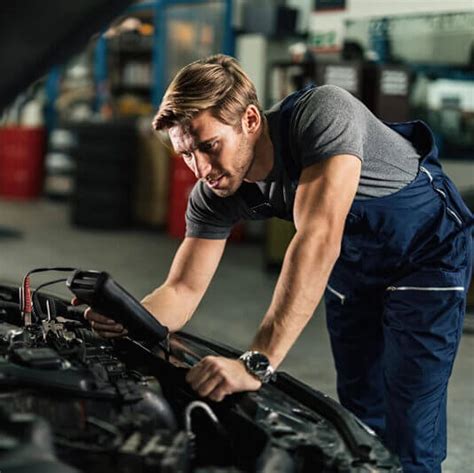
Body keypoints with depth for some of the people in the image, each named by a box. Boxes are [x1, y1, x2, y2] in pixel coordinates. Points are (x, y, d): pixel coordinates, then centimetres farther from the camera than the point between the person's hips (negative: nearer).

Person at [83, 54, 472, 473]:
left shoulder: (323, 113, -39)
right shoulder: (213, 195, -18)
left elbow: (318, 239, -49)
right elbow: (183, 290, -14)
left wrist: (257, 363, -55)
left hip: (427, 253, -6)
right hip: (353, 263, 6)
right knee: (361, 414, 14)